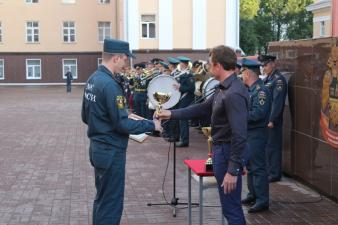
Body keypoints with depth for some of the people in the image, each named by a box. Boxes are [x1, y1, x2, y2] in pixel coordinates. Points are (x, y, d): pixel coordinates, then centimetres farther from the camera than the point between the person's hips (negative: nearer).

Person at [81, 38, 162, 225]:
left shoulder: (92, 79, 6)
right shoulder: (110, 85, -22)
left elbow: (86, 117, 14)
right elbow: (122, 124, -22)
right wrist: (151, 125, -12)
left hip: (98, 148, 10)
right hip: (111, 151, -9)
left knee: (102, 199, 20)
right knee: (111, 204, 0)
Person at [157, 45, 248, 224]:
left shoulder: (234, 94, -24)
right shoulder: (224, 88, 8)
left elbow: (239, 136, -26)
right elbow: (203, 108, 18)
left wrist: (233, 170, -25)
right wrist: (172, 114, 18)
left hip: (228, 153, -10)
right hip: (221, 149, 10)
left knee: (231, 209, 0)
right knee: (231, 206, 21)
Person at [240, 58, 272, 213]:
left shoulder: (261, 91, -18)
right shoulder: (249, 89, 12)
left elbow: (258, 114, -26)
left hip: (257, 134, -10)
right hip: (248, 133, 10)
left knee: (258, 167, -5)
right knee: (250, 165, 18)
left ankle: (262, 200, 0)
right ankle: (253, 194, 29)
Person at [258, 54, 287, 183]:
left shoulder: (278, 79, -12)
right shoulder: (267, 79, 16)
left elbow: (277, 101, -18)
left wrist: (272, 120, -21)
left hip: (272, 120, -9)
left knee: (272, 147, -3)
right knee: (265, 146, 15)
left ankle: (274, 174, 4)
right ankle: (268, 170, 25)